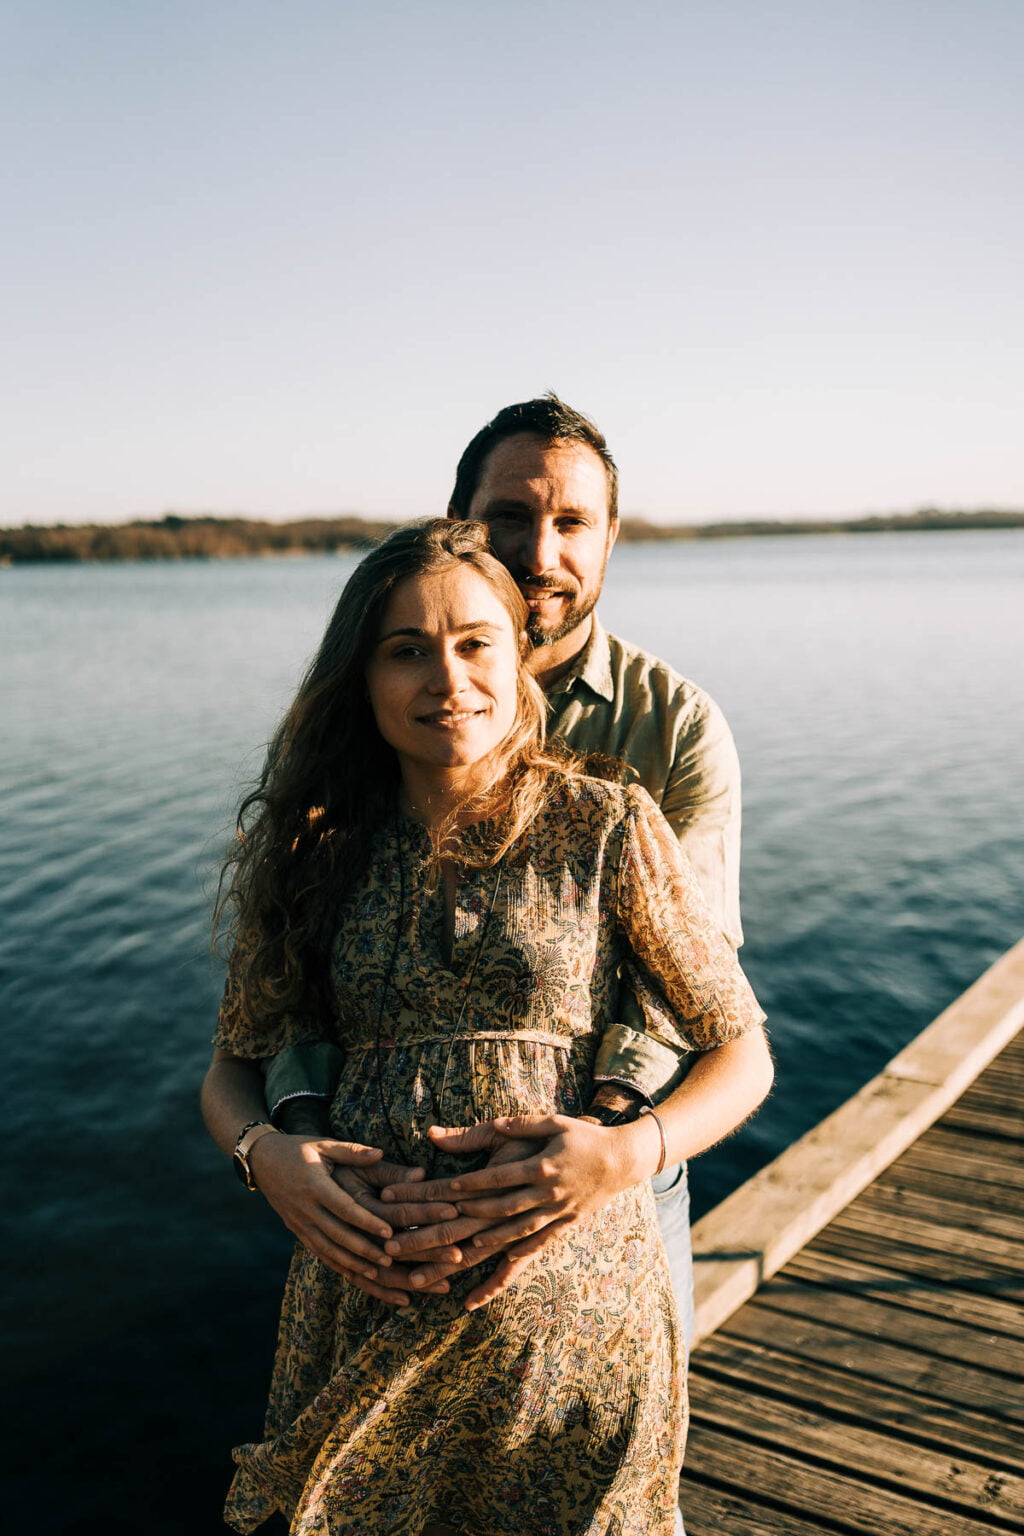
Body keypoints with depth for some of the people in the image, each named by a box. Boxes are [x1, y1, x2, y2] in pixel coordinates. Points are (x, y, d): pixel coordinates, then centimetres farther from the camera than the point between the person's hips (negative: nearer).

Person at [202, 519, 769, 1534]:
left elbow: (738, 1054, 0)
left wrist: (629, 1152, -18)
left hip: (567, 1297, -2)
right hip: (365, 1291, 2)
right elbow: (234, 1067, 10)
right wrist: (263, 1151, -11)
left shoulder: (605, 829, -7)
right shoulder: (320, 852, 1)